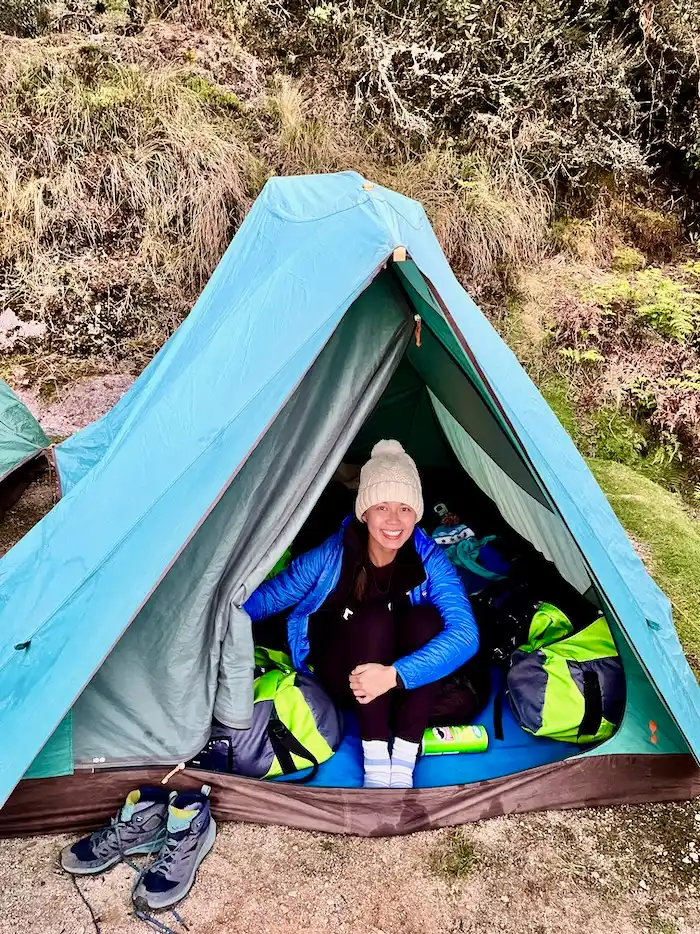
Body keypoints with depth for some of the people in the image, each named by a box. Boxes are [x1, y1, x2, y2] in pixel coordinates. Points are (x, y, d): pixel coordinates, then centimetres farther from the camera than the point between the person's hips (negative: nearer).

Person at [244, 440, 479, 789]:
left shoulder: (429, 560, -19)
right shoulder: (331, 556, -20)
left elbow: (464, 634, -30)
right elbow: (269, 596, -9)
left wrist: (395, 675, -43)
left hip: (407, 682, 1)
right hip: (342, 678, -1)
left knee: (427, 619, -30)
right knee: (374, 619, -33)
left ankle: (403, 760, -24)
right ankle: (375, 759, -25)